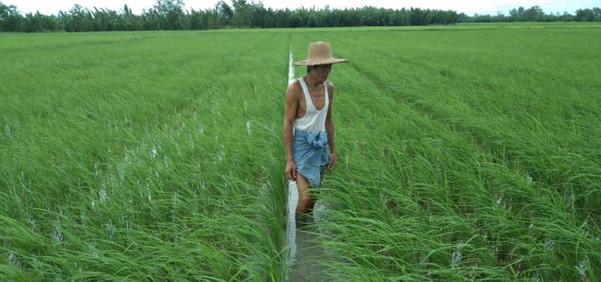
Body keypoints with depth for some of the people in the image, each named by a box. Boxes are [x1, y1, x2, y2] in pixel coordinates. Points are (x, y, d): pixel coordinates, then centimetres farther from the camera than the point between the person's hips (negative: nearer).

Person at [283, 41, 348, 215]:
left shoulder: (329, 87, 1)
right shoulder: (295, 88, -18)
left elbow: (328, 120, 10)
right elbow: (288, 123, -15)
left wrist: (333, 151, 12)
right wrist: (289, 159, -17)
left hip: (320, 145, 6)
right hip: (300, 144, -6)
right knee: (305, 198, -12)